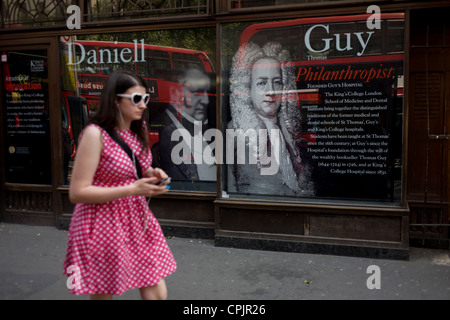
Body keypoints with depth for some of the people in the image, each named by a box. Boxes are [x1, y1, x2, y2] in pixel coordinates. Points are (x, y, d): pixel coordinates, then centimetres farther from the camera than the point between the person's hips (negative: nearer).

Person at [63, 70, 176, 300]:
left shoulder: (138, 131, 7)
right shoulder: (95, 134, -17)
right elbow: (77, 192, -19)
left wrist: (151, 175, -2)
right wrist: (132, 189, -25)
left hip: (137, 221, 7)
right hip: (103, 228, -6)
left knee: (157, 293, 5)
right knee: (103, 294, 11)